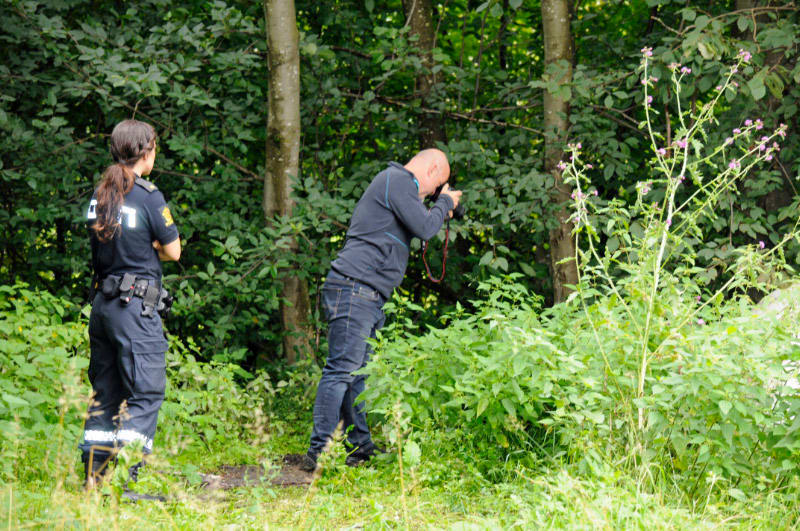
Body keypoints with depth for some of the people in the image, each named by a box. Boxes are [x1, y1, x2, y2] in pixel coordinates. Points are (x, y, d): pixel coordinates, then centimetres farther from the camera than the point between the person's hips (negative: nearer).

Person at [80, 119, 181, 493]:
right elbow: (173, 251, -5)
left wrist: (142, 251, 8)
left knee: (105, 392, 14)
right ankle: (127, 480, -11)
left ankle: (94, 475, 15)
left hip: (102, 303, 7)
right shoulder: (149, 197, -11)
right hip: (136, 305, -7)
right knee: (145, 393, -4)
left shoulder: (100, 195, 8)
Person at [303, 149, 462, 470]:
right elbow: (424, 229, -11)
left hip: (368, 297, 11)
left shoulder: (395, 183, 27)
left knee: (357, 372, 10)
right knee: (342, 369, -13)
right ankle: (320, 452, -15)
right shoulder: (398, 181, -5)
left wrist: (439, 212, 24)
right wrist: (444, 203, 6)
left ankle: (361, 447, 12)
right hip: (354, 289, -11)